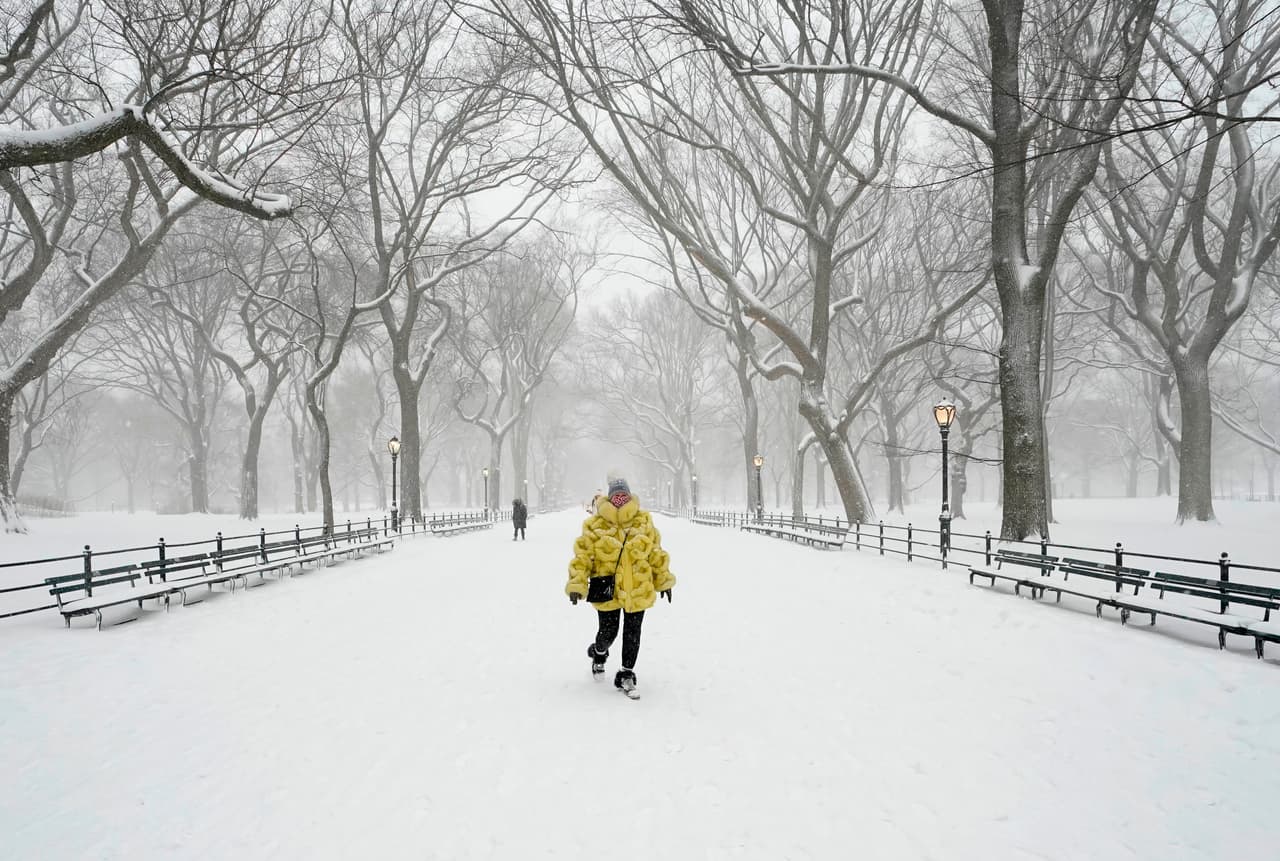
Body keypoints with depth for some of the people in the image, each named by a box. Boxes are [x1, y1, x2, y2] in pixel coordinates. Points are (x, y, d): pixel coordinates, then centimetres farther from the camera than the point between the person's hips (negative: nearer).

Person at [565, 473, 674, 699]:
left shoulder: (644, 521, 1)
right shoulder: (595, 525, -8)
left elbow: (656, 553, 9)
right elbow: (582, 556, -6)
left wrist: (664, 580, 12)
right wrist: (577, 584, -14)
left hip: (638, 591, 2)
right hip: (607, 592, -2)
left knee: (632, 634, 7)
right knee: (608, 631, 8)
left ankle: (626, 676, 23)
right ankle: (599, 653, 43)